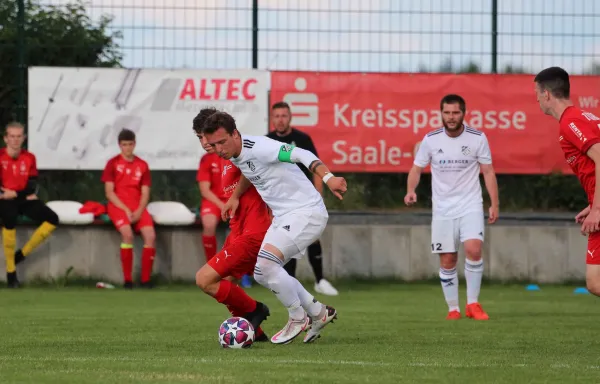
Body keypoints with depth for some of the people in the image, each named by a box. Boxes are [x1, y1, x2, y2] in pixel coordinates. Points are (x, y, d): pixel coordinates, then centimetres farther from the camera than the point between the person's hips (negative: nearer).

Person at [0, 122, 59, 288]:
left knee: (52, 219, -17)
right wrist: (25, 193, -14)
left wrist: (15, 194, -16)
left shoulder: (29, 158, 5)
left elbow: (32, 187, 0)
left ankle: (22, 254, -6)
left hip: (23, 200, 5)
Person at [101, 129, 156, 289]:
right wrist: (125, 210, -13)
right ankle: (127, 279, -24)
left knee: (150, 235, -22)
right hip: (118, 206, -3)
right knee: (127, 234, -31)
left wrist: (139, 211, -11)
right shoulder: (113, 163, 3)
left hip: (137, 208, 3)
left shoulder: (142, 165, 11)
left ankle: (146, 278, -12)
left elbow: (145, 193, 8)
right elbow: (109, 192, -3)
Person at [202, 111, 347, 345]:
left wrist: (328, 177, -45)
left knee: (266, 262, -24)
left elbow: (302, 155, -32)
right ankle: (319, 313, 24)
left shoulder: (258, 147, -23)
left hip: (306, 213, -10)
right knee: (262, 275, 11)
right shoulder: (234, 156, 5)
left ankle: (298, 318, -3)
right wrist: (235, 197, 25)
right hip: (284, 217, 10)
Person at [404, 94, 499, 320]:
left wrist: (494, 204, -4)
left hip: (470, 206, -2)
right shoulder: (431, 140, -1)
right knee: (447, 261, 2)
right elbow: (417, 168, 7)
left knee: (474, 249, -21)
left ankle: (472, 304, -7)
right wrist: (411, 190, -13)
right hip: (443, 209, 2)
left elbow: (488, 171, 2)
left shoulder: (478, 138, -4)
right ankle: (453, 308, 16)